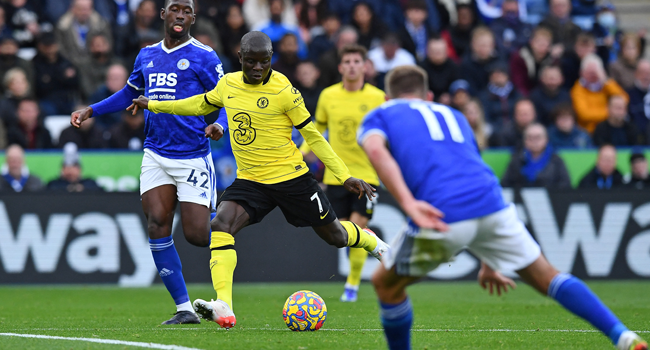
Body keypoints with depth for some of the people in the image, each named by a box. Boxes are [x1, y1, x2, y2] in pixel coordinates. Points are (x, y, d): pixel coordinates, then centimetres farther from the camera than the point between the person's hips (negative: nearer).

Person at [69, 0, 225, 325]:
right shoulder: (147, 55, 12)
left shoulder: (203, 57, -4)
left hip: (192, 158, -4)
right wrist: (90, 110, 20)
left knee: (196, 235, -8)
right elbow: (129, 94, 28)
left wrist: (220, 125, -24)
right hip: (156, 155, 4)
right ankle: (185, 308, -4)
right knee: (157, 225, -10)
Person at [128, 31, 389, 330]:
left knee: (334, 235, 11)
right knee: (220, 225, -23)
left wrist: (345, 177, -11)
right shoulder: (228, 84, -1)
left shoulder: (283, 91, -15)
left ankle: (370, 241, 49)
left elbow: (312, 136, -7)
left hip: (291, 178, -4)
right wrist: (152, 105, 25)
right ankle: (223, 309, -30)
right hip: (249, 180, 4)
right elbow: (201, 104, 21)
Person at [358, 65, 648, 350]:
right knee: (546, 277, 17)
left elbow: (376, 151, -5)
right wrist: (489, 261, 42)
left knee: (386, 284, 20)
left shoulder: (379, 116, 22)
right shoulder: (452, 115, 36)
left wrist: (408, 204, -19)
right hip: (492, 205, 4)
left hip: (441, 218, -4)